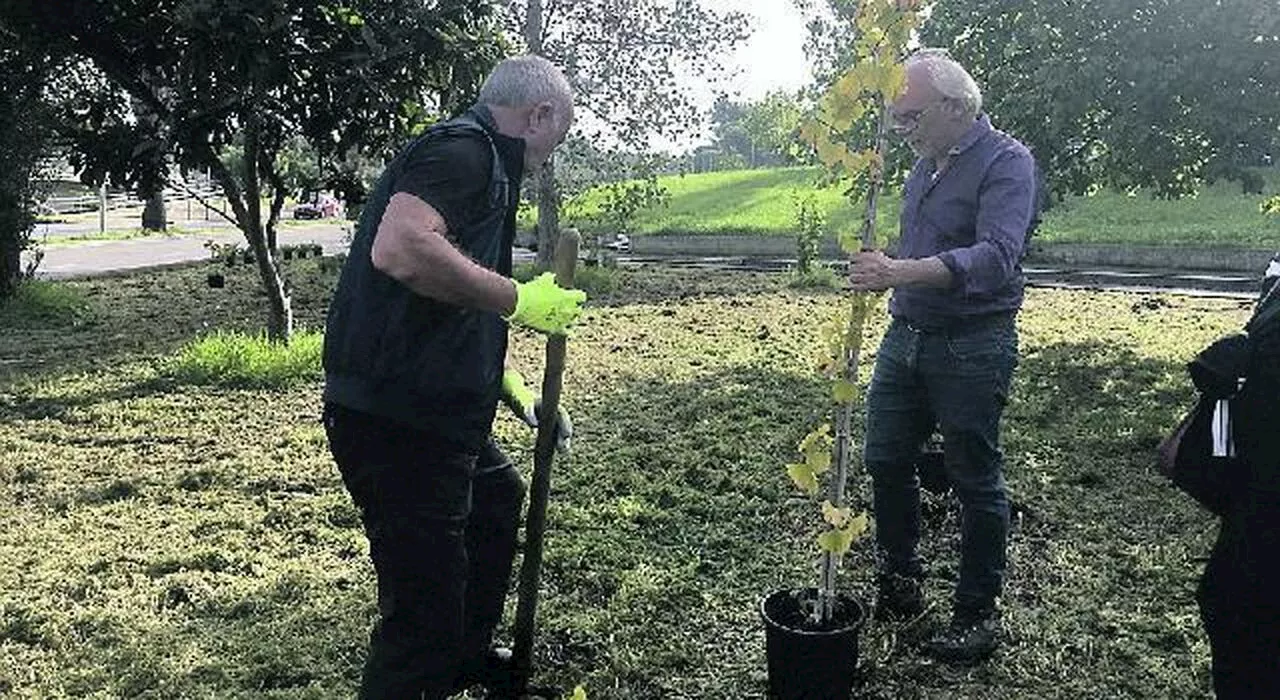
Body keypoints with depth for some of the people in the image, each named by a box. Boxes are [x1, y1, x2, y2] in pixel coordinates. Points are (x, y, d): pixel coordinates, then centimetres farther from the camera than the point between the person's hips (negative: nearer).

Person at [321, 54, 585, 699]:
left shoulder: (480, 163, 20)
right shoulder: (463, 148, -12)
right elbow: (400, 248, -32)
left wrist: (515, 391, 26)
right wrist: (516, 299, -21)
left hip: (436, 411, 11)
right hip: (394, 421, -11)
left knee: (498, 500, 30)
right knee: (425, 609, -4)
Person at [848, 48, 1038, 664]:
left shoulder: (1006, 162, -14)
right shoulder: (925, 164, 11)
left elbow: (996, 258, -29)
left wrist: (900, 273, -38)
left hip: (971, 349, -8)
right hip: (906, 336, 8)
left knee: (975, 481, 4)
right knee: (886, 460, 12)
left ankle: (978, 614, 19)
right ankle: (899, 583, 31)